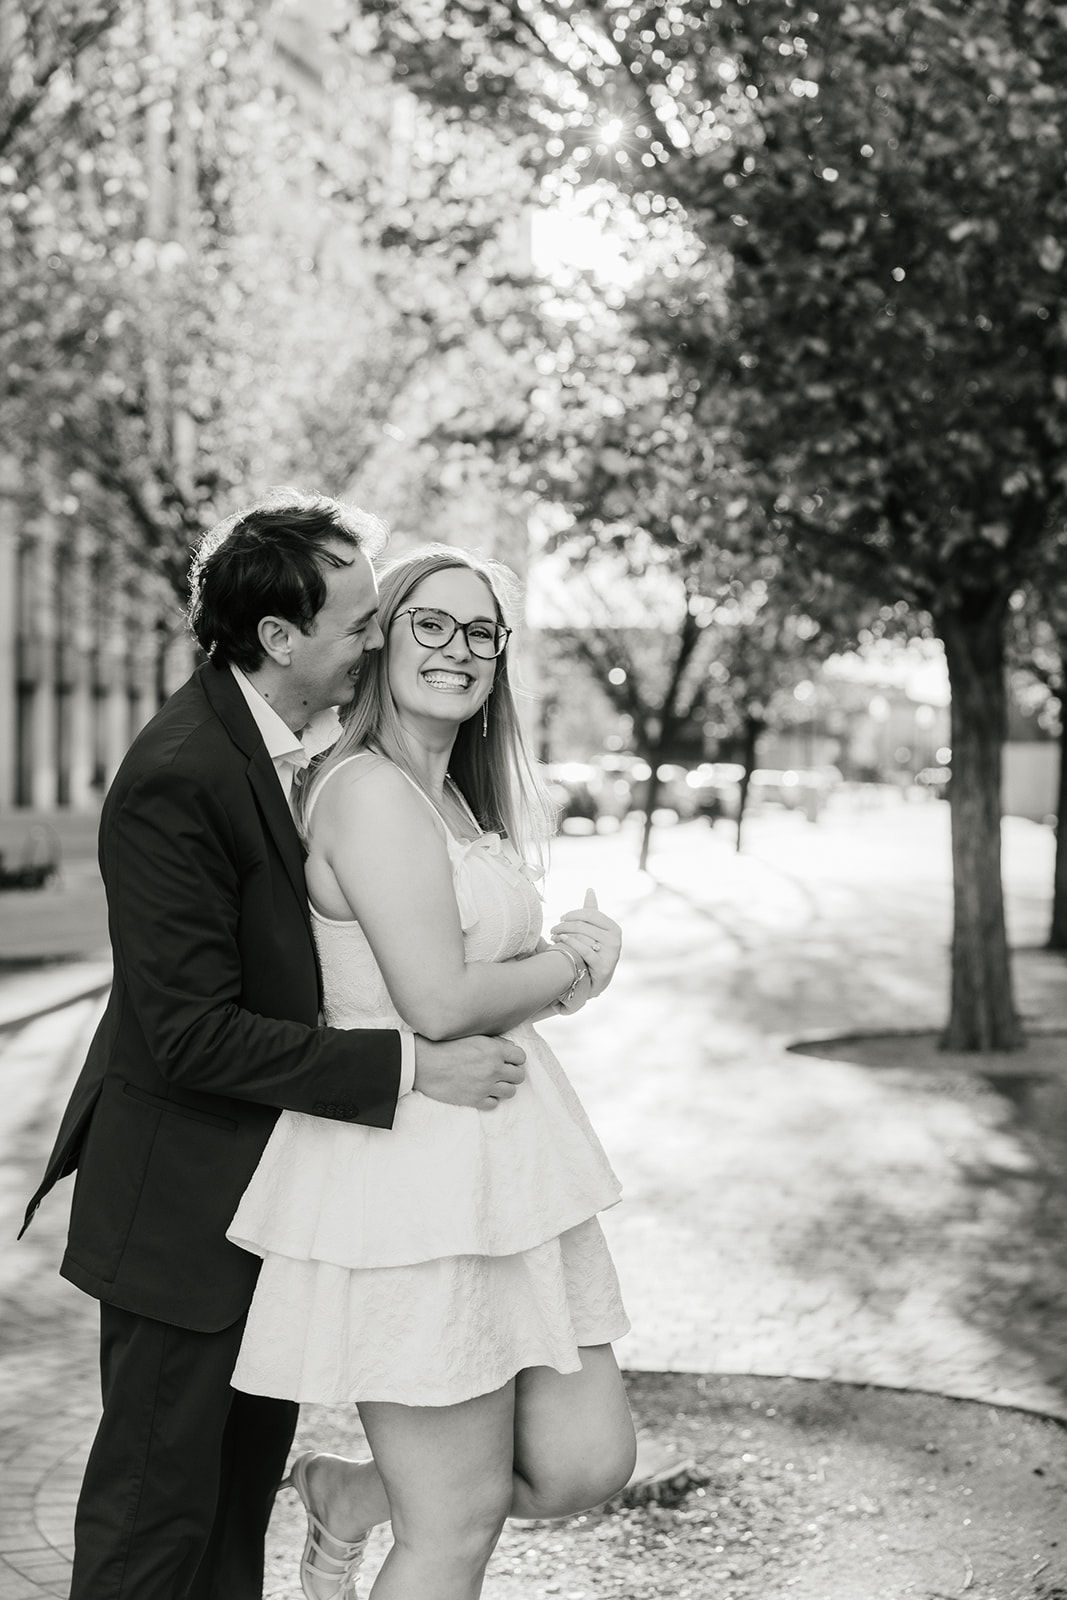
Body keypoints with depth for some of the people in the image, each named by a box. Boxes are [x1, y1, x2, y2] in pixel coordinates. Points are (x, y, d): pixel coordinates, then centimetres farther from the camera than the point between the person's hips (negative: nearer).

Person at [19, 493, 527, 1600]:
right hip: (184, 1204, -8)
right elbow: (194, 1035, -27)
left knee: (248, 1477, 21)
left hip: (274, 1194, 8)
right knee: (156, 1510, 7)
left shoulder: (313, 731, 0)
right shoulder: (176, 781, -27)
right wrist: (410, 1064, -26)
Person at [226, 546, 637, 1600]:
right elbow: (437, 1005, -20)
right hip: (413, 1172, -9)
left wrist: (565, 954, 3)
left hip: (497, 1159, 10)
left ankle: (347, 1496, 30)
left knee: (586, 1462, 9)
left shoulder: (452, 796, 18)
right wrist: (573, 963, -4)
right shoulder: (370, 790, -14)